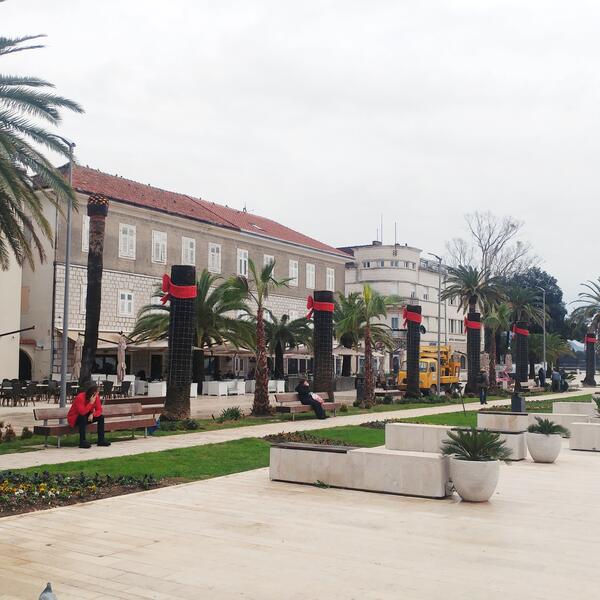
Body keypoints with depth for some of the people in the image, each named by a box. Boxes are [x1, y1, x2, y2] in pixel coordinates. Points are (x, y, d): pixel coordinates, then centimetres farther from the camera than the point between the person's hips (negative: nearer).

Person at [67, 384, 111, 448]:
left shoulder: (96, 397, -10)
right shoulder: (80, 397, -29)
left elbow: (99, 410, -10)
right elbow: (82, 412, -37)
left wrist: (92, 414, -29)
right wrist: (91, 403, -38)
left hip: (87, 416, 6)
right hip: (74, 418, -6)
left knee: (101, 417, -12)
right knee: (83, 418, -37)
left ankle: (101, 440, -9)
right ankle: (82, 441, -34)